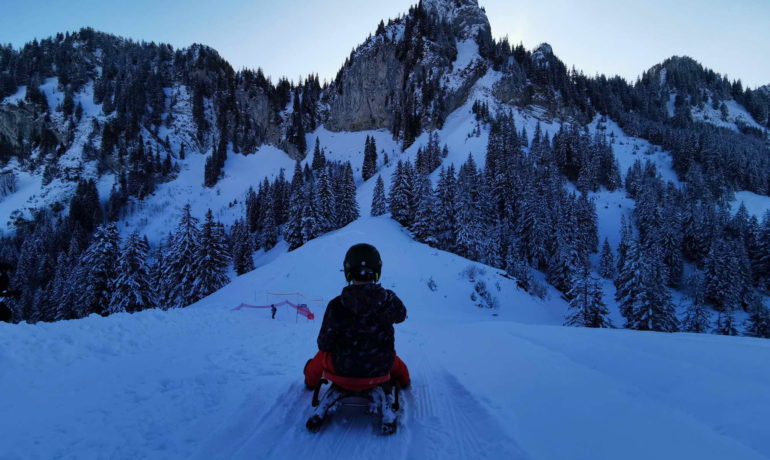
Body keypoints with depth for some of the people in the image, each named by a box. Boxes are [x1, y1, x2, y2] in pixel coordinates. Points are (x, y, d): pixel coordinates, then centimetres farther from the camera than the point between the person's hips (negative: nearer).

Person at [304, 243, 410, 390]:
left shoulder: (336, 306, -24)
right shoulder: (389, 300, -18)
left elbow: (324, 344, -13)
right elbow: (401, 315, 5)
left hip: (343, 367, -1)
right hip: (381, 366, 2)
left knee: (322, 355, 32)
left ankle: (311, 381, 59)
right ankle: (403, 379, 65)